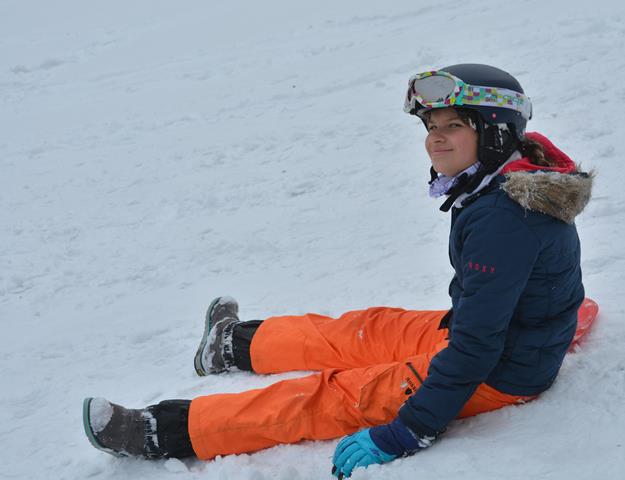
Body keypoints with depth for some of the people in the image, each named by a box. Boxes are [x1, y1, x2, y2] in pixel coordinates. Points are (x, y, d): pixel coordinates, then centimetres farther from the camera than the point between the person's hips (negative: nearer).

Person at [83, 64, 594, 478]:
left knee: (334, 397, -8)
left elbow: (476, 345, -31)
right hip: (502, 336, 9)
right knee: (365, 331, 19)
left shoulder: (501, 217, -31)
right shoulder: (511, 184, 1)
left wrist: (404, 434, -28)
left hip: (498, 375, -9)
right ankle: (236, 346, 40)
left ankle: (168, 431, -2)